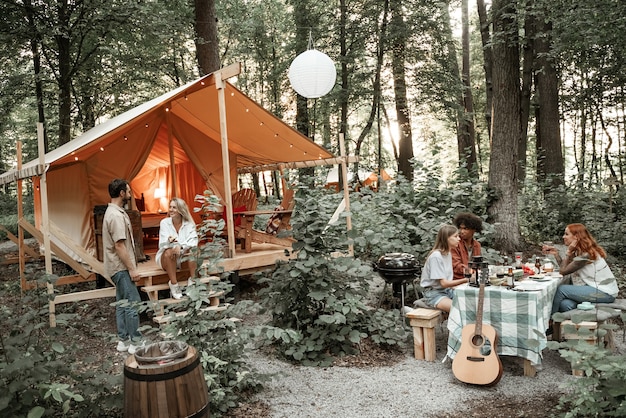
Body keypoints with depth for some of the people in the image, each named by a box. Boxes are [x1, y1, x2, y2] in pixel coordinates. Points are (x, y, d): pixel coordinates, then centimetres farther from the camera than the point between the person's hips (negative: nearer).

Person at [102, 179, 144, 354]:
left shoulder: (114, 212, 15)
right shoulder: (116, 215, -18)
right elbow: (119, 246, -22)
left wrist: (130, 267, 21)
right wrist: (132, 269, -19)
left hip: (119, 267, 11)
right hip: (121, 267, -11)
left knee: (122, 304, 13)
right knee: (132, 303, -6)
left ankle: (124, 340, 19)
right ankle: (136, 342, -1)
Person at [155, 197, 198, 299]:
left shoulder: (189, 224, -3)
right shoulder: (164, 223, -5)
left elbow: (193, 241, -17)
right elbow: (162, 244, -15)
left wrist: (180, 247, -35)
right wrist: (170, 241, -37)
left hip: (184, 256, 1)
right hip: (166, 257, -1)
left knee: (192, 250, -29)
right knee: (169, 252, -33)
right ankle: (173, 284, -25)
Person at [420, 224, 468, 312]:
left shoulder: (448, 254, 9)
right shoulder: (436, 256, -18)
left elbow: (448, 279, 6)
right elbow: (443, 283, -18)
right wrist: (465, 280, -19)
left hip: (447, 290, 8)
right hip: (434, 293, -8)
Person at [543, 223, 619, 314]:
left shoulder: (585, 254, -20)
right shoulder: (578, 251, 10)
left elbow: (563, 271, -16)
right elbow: (564, 267, 5)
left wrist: (568, 251, -13)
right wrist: (556, 253, 6)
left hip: (605, 293, -8)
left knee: (561, 289, -16)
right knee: (565, 304, -16)